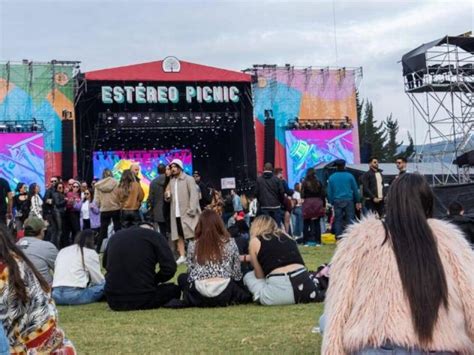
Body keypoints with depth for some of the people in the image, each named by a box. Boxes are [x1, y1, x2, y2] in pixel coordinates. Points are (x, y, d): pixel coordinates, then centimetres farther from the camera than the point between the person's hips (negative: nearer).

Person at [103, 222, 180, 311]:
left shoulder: (116, 236, 13)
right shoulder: (156, 236, -2)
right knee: (174, 289, 20)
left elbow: (105, 264, 27)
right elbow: (169, 269, -11)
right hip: (143, 300, -4)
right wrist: (154, 280, 10)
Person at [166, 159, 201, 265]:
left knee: (193, 235, -3)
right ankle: (182, 256, 13)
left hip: (187, 212, -6)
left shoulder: (188, 179, -5)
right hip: (176, 213, 6)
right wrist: (167, 196, -5)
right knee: (179, 235, 8)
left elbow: (194, 195, -12)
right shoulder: (171, 181, 14)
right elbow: (169, 198, 19)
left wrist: (192, 210, -21)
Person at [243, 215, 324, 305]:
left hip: (280, 290, -4)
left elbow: (259, 276, 13)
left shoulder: (255, 241, 12)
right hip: (306, 285, 4)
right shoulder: (286, 235, 25)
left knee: (248, 276, 22)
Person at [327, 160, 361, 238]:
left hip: (337, 202, 1)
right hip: (348, 200, -1)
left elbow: (329, 192, 7)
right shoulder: (349, 176, 1)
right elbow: (355, 189, 4)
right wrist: (358, 201, 10)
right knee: (350, 220, 0)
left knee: (338, 220, 4)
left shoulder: (331, 177, 5)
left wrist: (331, 202, 12)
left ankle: (338, 238, 3)